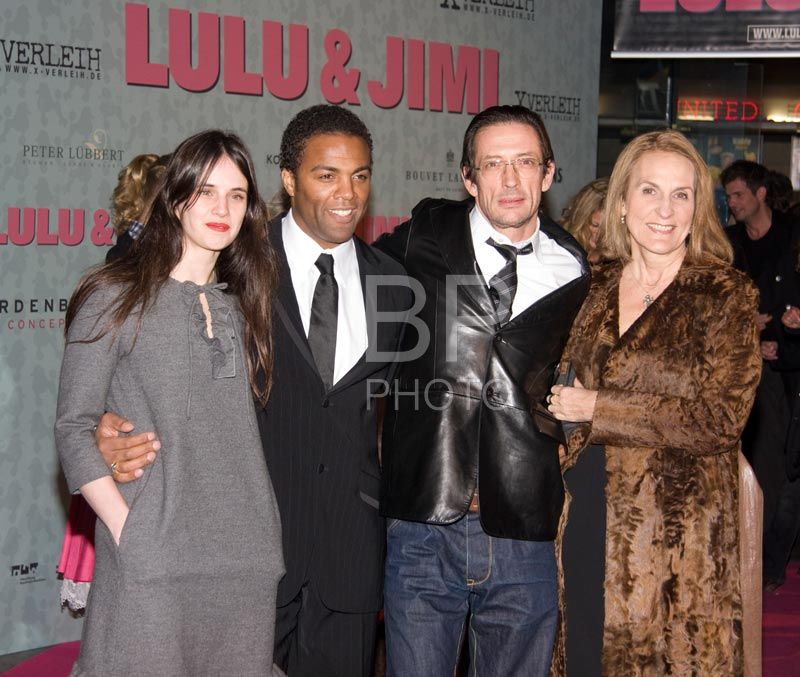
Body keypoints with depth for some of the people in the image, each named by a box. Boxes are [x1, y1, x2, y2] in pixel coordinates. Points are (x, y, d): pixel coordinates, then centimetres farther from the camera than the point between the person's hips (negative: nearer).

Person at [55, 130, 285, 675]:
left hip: (246, 563, 4)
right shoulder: (115, 299, -1)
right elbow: (74, 429, -4)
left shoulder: (242, 306, 13)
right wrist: (126, 531, -12)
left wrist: (258, 535, 5)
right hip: (151, 568, -4)